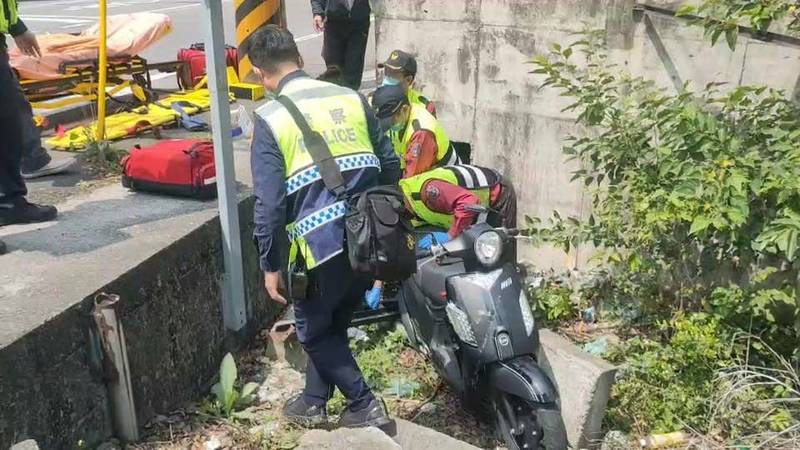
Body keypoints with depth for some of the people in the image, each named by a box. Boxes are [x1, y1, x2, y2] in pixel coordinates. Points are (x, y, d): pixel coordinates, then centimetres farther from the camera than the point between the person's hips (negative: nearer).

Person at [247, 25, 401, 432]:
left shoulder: (269, 119, -6)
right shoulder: (352, 99, 7)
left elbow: (269, 203, -10)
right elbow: (391, 167, 9)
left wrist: (271, 265, -1)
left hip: (322, 244, -5)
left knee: (314, 330, 20)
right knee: (334, 322, 25)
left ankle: (364, 406, 19)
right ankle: (313, 401, 39)